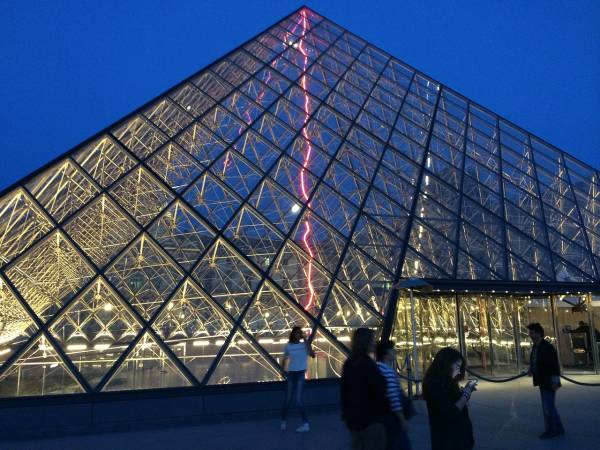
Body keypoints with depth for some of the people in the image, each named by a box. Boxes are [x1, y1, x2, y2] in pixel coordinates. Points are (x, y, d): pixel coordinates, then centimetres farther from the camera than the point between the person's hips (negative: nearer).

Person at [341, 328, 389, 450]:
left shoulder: (349, 363, 5)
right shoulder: (367, 363, -19)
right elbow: (378, 390, -16)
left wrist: (345, 413, 18)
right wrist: (385, 409, 1)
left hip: (353, 416, 8)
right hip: (371, 417, -8)